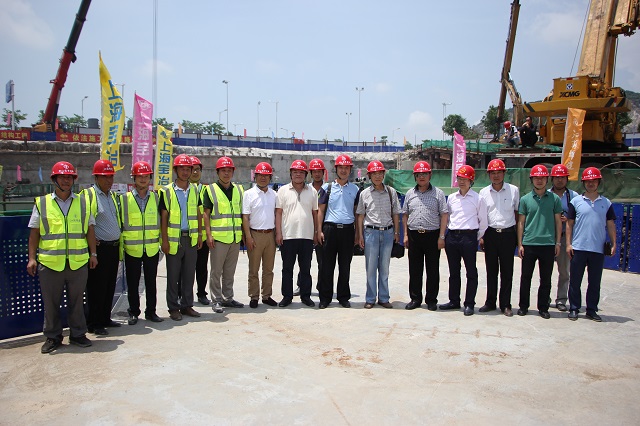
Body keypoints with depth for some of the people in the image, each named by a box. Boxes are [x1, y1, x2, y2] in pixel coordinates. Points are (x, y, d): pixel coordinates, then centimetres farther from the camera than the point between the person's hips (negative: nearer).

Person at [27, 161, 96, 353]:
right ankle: (52, 337, 21)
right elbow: (34, 232, 5)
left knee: (76, 301, 11)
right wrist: (32, 257, -1)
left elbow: (90, 229, 10)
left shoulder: (83, 202, 8)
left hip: (78, 262, 1)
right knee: (50, 302, 7)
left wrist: (93, 253, 6)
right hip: (50, 263, -1)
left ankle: (77, 334, 24)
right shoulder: (42, 203, 5)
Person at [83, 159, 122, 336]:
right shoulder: (88, 195, -9)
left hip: (114, 247, 8)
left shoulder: (113, 196, 15)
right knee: (97, 287, -2)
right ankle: (94, 324, 7)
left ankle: (105, 318, 25)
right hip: (99, 248, -7)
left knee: (110, 286, 13)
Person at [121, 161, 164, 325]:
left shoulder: (156, 198, 6)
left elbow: (161, 221, 12)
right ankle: (133, 313, 19)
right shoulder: (125, 199, 0)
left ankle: (151, 311, 20)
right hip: (132, 249, -1)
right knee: (132, 283, 6)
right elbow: (119, 222, 4)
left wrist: (162, 241, 7)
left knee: (151, 282, 8)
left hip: (152, 248, 2)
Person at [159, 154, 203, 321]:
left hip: (191, 238, 4)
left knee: (189, 274, 9)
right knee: (173, 275, 4)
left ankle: (187, 305, 19)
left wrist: (200, 234, 7)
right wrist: (164, 240, -9)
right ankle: (173, 308, 14)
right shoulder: (167, 191, -3)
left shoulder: (195, 190, 9)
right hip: (174, 239, -3)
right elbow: (163, 217, -4)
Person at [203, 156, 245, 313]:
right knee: (216, 271, 2)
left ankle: (227, 298, 23)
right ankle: (217, 300, 10)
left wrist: (244, 233, 11)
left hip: (235, 237, 4)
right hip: (218, 237, -4)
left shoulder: (239, 189, 12)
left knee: (230, 271, 13)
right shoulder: (211, 190, 0)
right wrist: (209, 235, -11)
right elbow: (206, 214, -3)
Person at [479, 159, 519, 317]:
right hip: (490, 234, 1)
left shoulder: (513, 190, 2)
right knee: (491, 270, 8)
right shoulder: (484, 192, 5)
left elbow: (517, 212, 8)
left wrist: (518, 235, 5)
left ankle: (505, 304, 11)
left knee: (507, 271, 3)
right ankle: (490, 302, 17)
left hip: (508, 234, -1)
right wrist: (481, 236, 3)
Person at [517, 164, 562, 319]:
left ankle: (543, 308, 18)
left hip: (548, 244, 0)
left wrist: (558, 242, 4)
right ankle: (523, 306, 17)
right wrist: (520, 244, 2)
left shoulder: (554, 198, 5)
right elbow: (521, 222, 6)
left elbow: (558, 222, 9)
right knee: (526, 277, 6)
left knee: (546, 279, 7)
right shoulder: (525, 199, 5)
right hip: (529, 244, 0)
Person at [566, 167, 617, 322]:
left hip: (598, 249, 2)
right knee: (575, 281, 4)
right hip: (578, 248, -1)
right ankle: (574, 309, 13)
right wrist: (568, 244, -3)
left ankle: (592, 310, 18)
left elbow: (610, 225, 10)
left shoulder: (606, 203, 8)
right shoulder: (576, 201, 3)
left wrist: (613, 244, 3)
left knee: (595, 281, 8)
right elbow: (569, 224, 4)